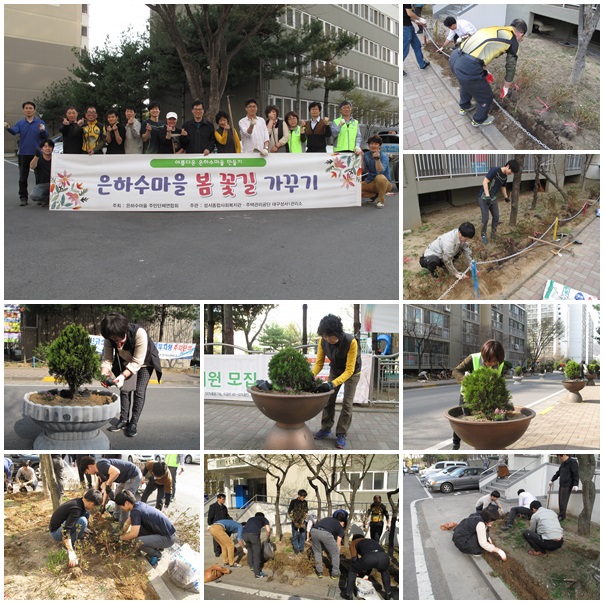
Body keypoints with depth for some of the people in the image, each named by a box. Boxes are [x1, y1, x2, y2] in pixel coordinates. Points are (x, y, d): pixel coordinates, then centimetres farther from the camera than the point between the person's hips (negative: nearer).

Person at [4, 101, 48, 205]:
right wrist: (8, 127, -35)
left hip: (37, 153, -1)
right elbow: (14, 131, -14)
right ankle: (23, 197, 6)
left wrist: (43, 130, -27)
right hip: (23, 154, 1)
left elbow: (46, 137, -6)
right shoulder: (20, 123, 6)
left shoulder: (40, 123, 3)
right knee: (23, 177, 1)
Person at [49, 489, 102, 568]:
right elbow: (65, 531, -36)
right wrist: (71, 553, -37)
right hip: (56, 532, -9)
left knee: (86, 513, 3)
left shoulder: (79, 501, -3)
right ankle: (68, 546, -14)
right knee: (82, 521, -29)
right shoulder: (76, 509, -30)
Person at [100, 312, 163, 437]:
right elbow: (107, 358, -22)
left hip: (144, 361, -4)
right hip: (126, 361, 4)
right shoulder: (109, 337, -28)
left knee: (139, 392, -9)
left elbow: (137, 362, -35)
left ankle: (133, 423, -1)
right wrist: (104, 374, -42)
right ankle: (124, 420, 11)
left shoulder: (139, 333, -42)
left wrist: (123, 375, -46)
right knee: (124, 389, -2)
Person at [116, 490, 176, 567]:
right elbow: (128, 522, 20)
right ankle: (156, 546, 18)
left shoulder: (136, 511, -22)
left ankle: (156, 555, 2)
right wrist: (121, 534, 17)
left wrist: (121, 538, -6)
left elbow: (133, 534, -24)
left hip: (168, 538, -9)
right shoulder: (138, 505, 4)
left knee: (138, 542, -25)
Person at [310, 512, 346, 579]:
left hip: (314, 531, 4)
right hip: (325, 533, -4)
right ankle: (335, 574, 30)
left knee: (317, 551, 30)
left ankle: (319, 572, 33)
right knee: (335, 553, 21)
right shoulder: (340, 527, 28)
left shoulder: (328, 519, 40)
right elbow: (338, 543, 26)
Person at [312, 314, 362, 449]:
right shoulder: (322, 341, -26)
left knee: (347, 403, -4)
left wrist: (332, 384, -48)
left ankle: (341, 434, 5)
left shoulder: (351, 342, -39)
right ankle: (326, 428, 19)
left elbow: (349, 370, -37)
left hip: (351, 372, -4)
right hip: (335, 370, 4)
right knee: (328, 399, 5)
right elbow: (319, 363, -16)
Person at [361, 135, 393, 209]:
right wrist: (361, 157, -21)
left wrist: (377, 158, -44)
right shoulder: (366, 155, -1)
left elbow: (380, 171, -32)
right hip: (370, 183, 5)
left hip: (384, 183, -5)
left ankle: (381, 200, -17)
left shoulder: (384, 156, -15)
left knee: (380, 177, -40)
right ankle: (374, 195, 11)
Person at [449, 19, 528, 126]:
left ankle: (464, 107, 61)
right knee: (486, 97, 20)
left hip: (454, 58, 7)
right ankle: (479, 120, 42)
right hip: (468, 68, -7)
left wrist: (484, 73, 48)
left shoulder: (493, 30, 25)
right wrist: (505, 88, 33)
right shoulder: (513, 41, 6)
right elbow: (511, 67, 17)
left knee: (466, 83, 40)